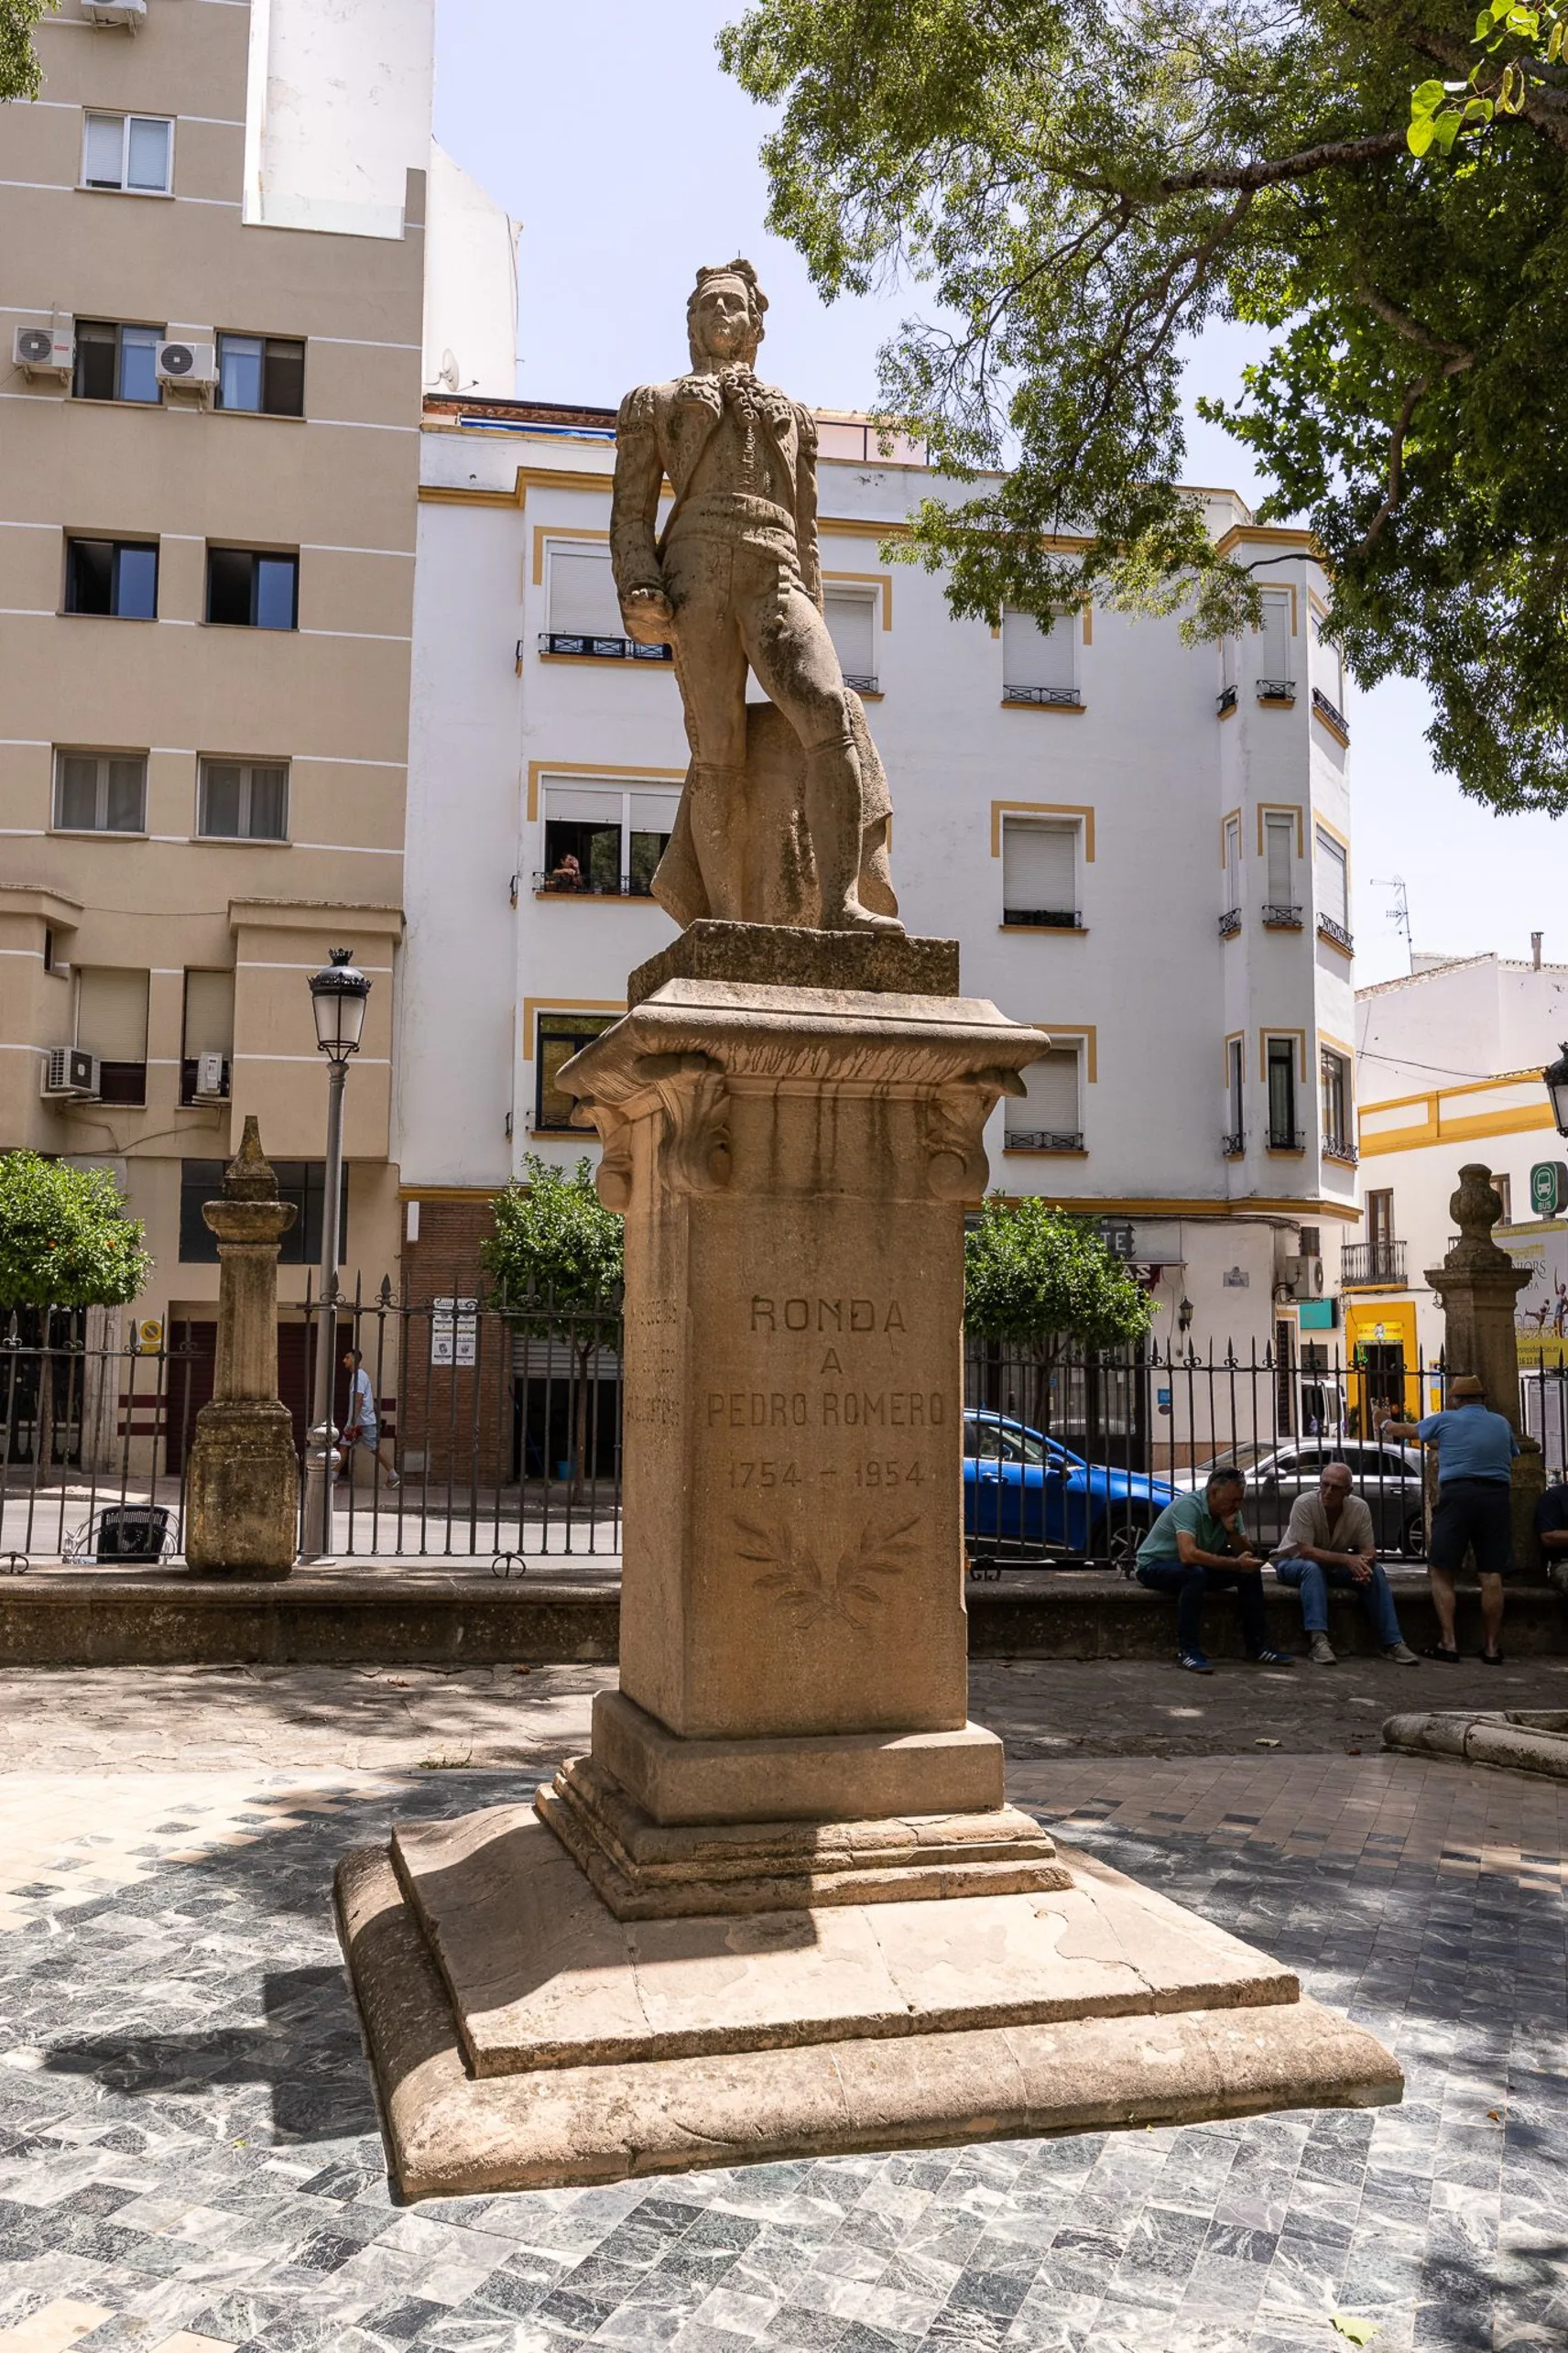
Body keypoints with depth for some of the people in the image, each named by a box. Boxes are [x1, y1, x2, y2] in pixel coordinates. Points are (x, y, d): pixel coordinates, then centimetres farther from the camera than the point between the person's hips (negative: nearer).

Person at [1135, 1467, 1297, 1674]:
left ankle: (1258, 1648, -2)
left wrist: (1232, 1530, -23)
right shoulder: (1188, 1506, -27)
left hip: (1198, 1568, 8)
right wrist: (1235, 1564, -38)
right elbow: (1188, 1554, -40)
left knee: (1251, 1571, -9)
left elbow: (1245, 1554, -5)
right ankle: (1187, 1652, -32)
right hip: (1153, 1566, -8)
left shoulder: (1231, 1512, -3)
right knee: (1195, 1573, -38)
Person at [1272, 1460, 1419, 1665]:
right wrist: (1347, 1559, -42)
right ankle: (1317, 1640, -44)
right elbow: (1305, 1551, -31)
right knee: (1313, 1568, -38)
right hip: (1293, 1562, -4)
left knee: (1375, 1572, -19)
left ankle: (1392, 1642, -18)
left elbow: (1369, 1549, -9)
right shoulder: (1304, 1503, -26)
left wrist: (1365, 1564, -34)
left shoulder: (1359, 1508, -13)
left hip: (1335, 1566, 4)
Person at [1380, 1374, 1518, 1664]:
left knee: (1442, 1572, 2)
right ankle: (1492, 1648, 6)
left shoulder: (1446, 1420, 9)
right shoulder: (1502, 1423, 15)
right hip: (1497, 1497, 3)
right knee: (1492, 1575, 2)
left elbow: (1406, 1430, 25)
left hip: (1457, 1493, -3)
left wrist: (1386, 1424, 45)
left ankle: (1448, 1643, -4)